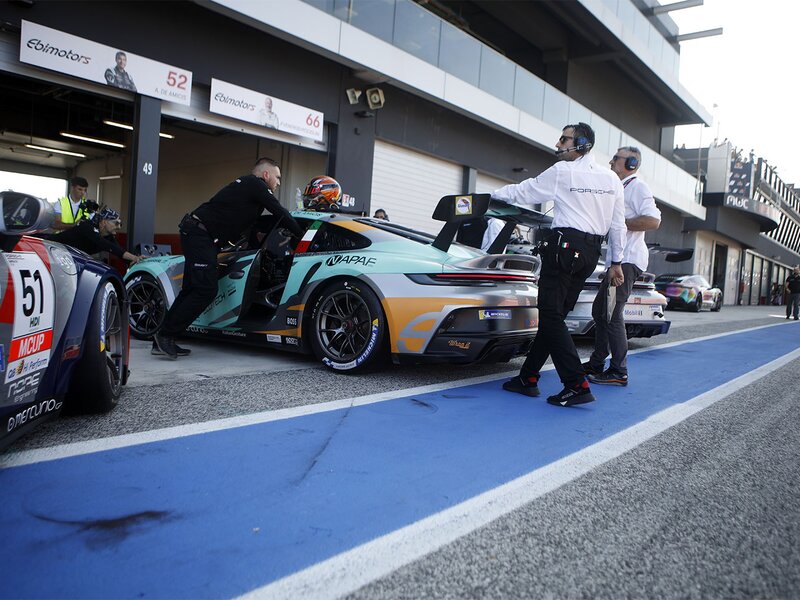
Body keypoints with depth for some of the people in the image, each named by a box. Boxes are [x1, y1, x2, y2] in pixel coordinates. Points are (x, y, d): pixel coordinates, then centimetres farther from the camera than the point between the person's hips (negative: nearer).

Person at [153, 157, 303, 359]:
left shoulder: (246, 184, 22)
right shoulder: (256, 184, -5)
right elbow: (281, 214, -8)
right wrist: (302, 235, 1)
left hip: (196, 233, 10)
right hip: (201, 235, -10)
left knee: (191, 290, 10)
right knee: (206, 290, -13)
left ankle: (163, 341, 12)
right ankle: (165, 335, -10)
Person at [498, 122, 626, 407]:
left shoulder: (562, 171, -4)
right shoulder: (611, 178, 15)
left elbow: (524, 191, 5)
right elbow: (618, 224, 15)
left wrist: (494, 193, 21)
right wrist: (616, 262, 20)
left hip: (565, 246, -8)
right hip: (591, 252, 8)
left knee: (551, 315, -8)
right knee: (554, 315, 9)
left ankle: (577, 385, -15)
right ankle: (528, 377, 14)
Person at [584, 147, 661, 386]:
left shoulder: (637, 186, -8)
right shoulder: (621, 188, 23)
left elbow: (653, 221, -21)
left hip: (628, 260, -10)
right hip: (618, 259, 10)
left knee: (612, 314, -12)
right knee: (599, 310, 13)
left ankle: (619, 372, -8)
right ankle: (597, 363, 22)